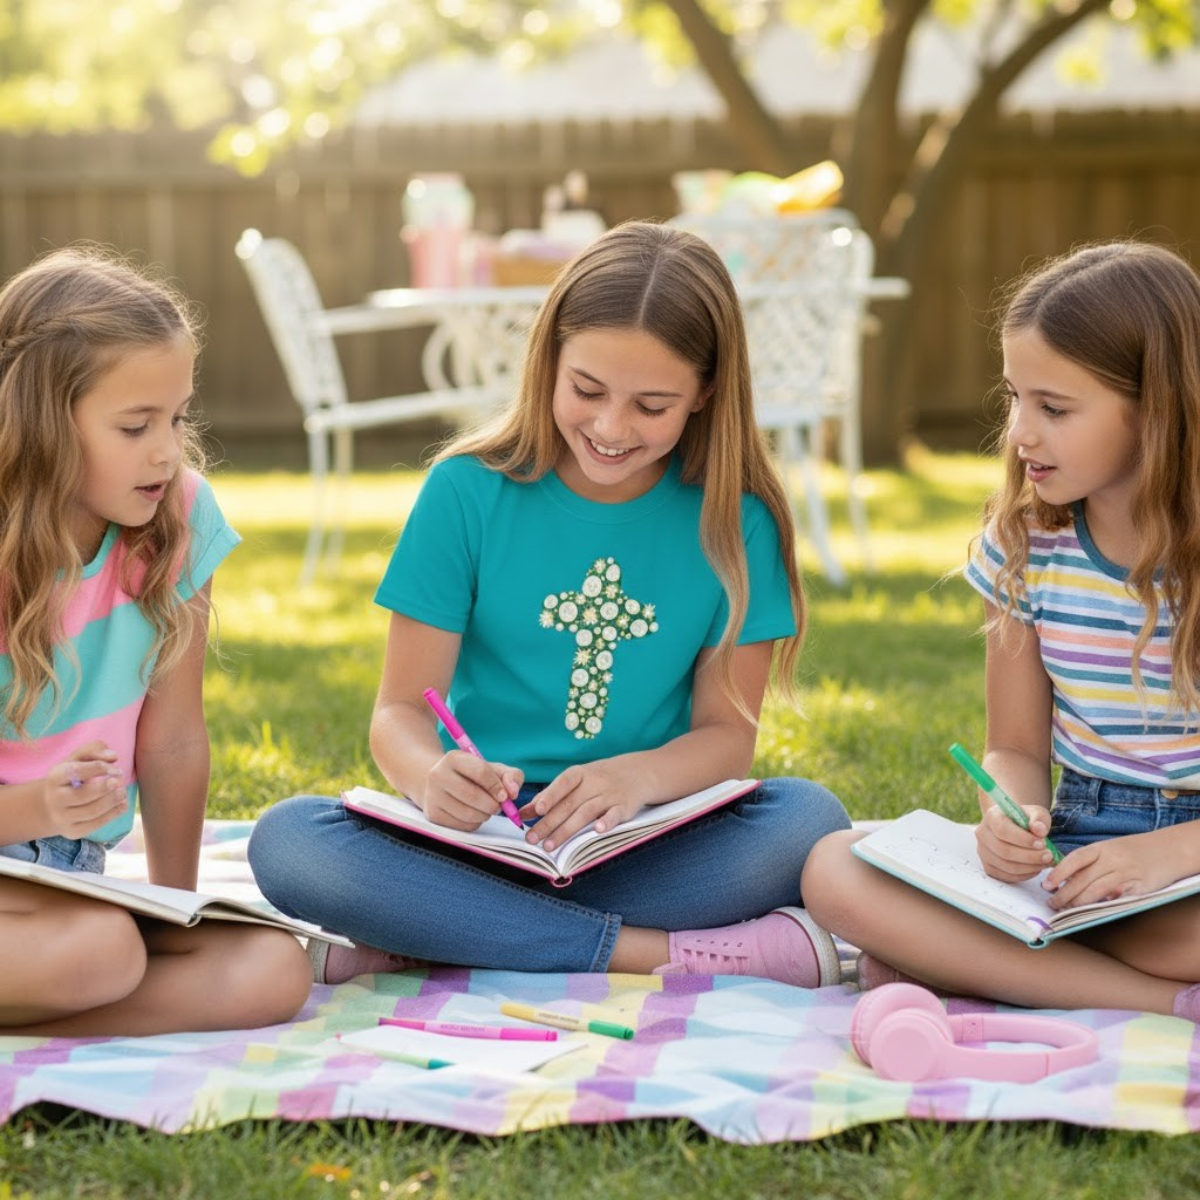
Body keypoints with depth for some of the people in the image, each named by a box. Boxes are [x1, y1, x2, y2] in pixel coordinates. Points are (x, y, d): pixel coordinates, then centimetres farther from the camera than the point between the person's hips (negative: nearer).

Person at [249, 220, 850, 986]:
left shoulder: (734, 520, 1)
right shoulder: (468, 492, -1)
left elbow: (729, 731, 0)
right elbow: (402, 709, -2)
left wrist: (638, 777, -24)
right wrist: (432, 776, -27)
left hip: (650, 848, 1)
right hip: (474, 840, 0)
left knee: (811, 818, -29)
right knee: (287, 842, -28)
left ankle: (423, 940, -24)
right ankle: (662, 953, -27)